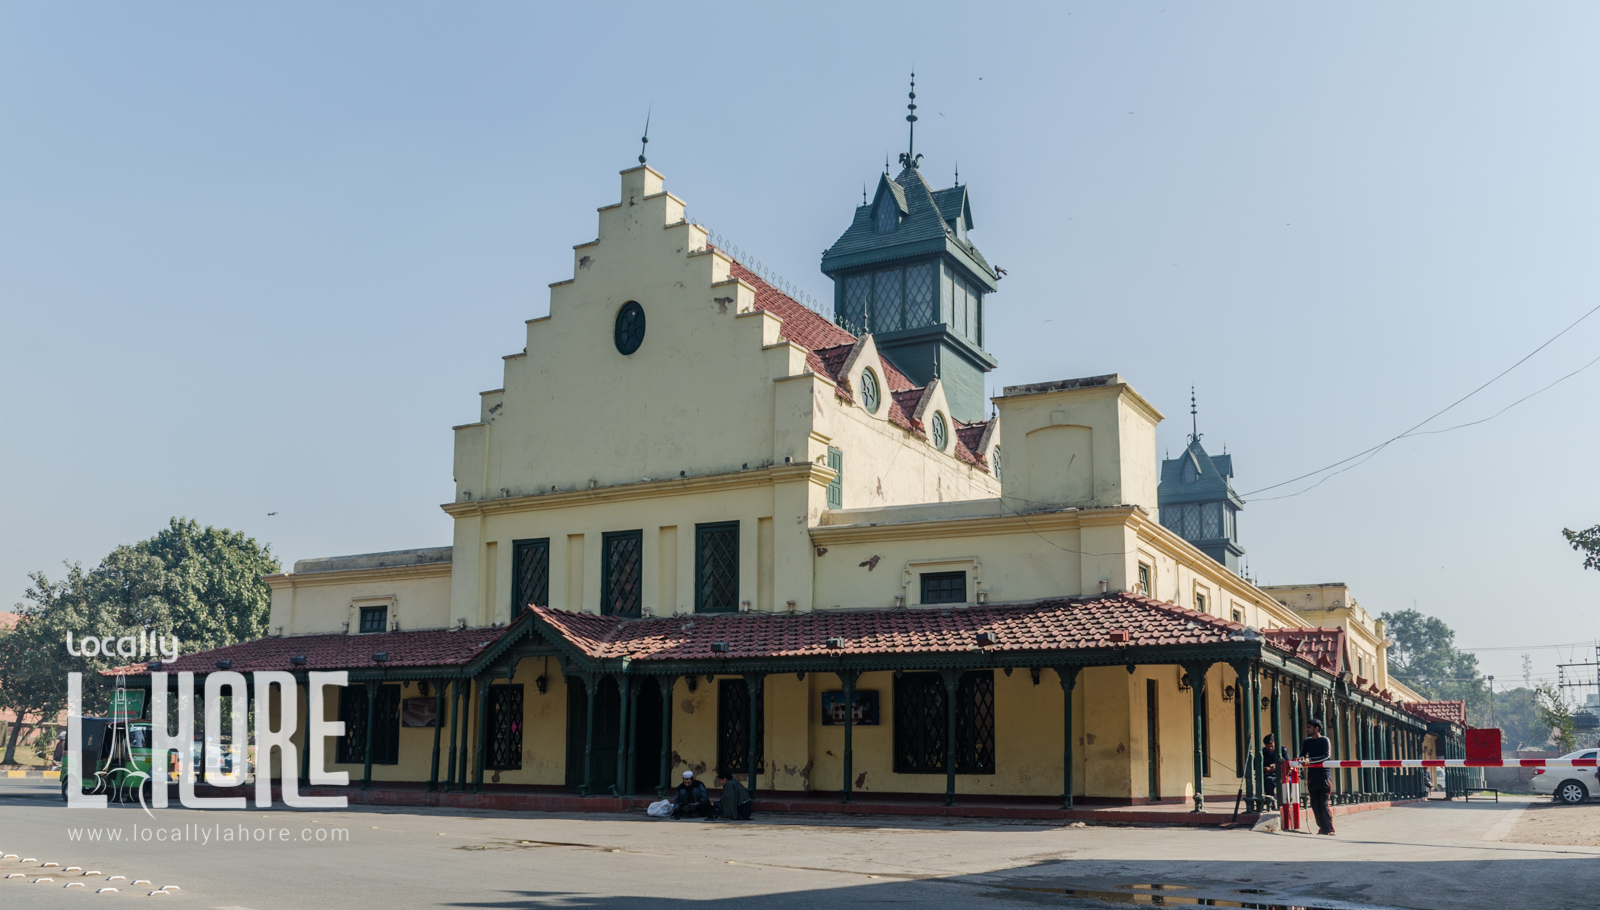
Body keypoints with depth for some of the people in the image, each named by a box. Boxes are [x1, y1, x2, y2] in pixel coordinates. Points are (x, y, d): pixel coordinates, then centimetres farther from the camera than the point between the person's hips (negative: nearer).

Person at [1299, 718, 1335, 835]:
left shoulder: (1325, 740, -3)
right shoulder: (1307, 742, 15)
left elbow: (1327, 756, -15)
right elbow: (1302, 755, 11)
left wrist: (1310, 759, -23)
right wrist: (1302, 759, -13)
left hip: (1324, 774, -6)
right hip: (1312, 775, 6)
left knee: (1324, 803, -10)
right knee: (1315, 804, 2)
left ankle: (1329, 829, -4)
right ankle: (1322, 827, 9)